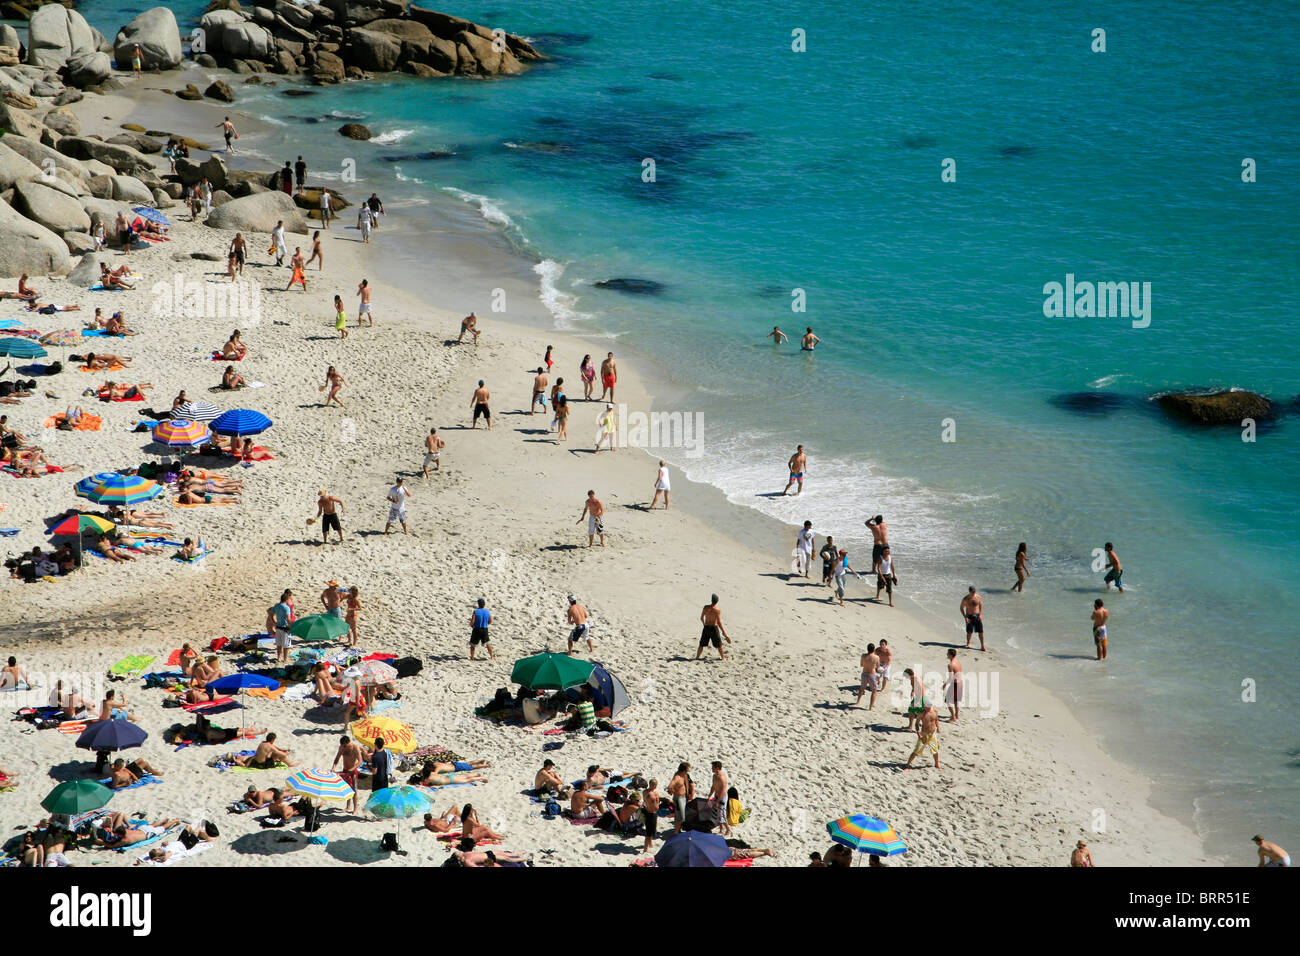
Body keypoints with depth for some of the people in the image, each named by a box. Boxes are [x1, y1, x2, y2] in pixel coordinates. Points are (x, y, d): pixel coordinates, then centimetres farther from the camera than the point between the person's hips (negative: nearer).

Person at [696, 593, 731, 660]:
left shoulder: (706, 607, -7)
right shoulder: (717, 611, -16)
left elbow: (701, 618, 3)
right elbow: (719, 622, -15)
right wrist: (723, 631, -5)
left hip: (706, 628, 3)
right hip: (714, 628, -3)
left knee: (702, 644, 14)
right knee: (719, 644, 15)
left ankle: (697, 657, 16)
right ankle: (722, 657, 25)